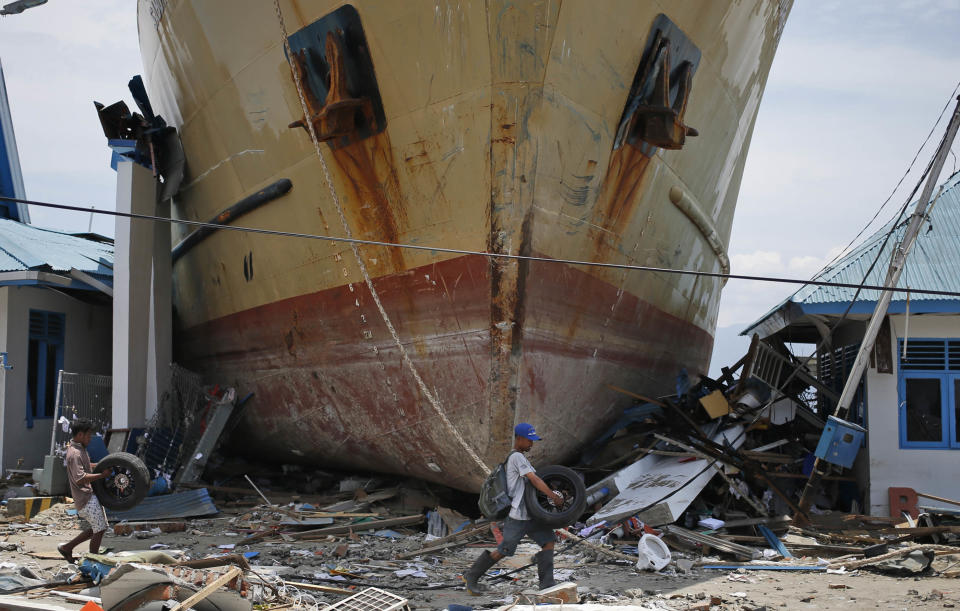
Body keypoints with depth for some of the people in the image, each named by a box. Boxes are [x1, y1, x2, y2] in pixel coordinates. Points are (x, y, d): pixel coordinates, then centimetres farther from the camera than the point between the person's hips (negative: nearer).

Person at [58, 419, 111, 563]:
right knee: (100, 529, -5)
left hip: (90, 495, 10)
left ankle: (66, 548, 25)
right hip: (86, 498, -10)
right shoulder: (75, 453, -19)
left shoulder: (79, 449, 13)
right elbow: (80, 478, -27)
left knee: (96, 529, 16)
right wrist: (102, 475, -23)